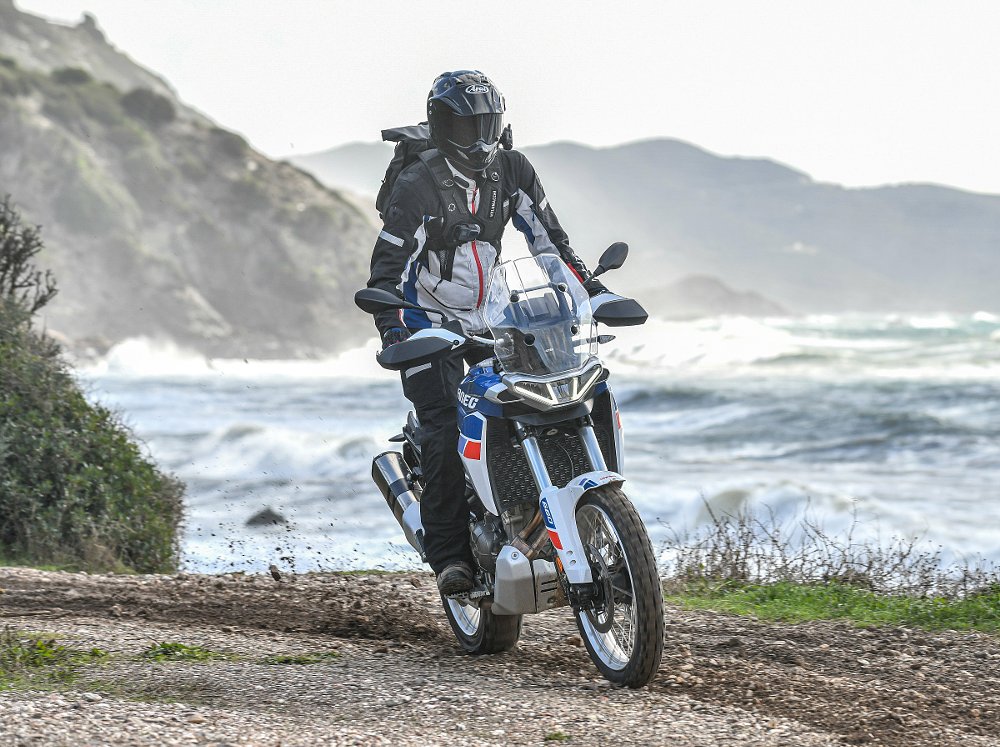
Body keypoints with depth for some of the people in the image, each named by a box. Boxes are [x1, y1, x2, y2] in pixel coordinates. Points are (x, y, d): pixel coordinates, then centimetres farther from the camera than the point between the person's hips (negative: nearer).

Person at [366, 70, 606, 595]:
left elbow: (547, 237, 7)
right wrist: (392, 331, -33)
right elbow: (387, 267, -19)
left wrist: (588, 284, -3)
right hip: (427, 327, -5)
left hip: (485, 322, 5)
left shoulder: (512, 172, -1)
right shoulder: (417, 187, -17)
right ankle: (448, 554, -17)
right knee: (447, 432, -19)